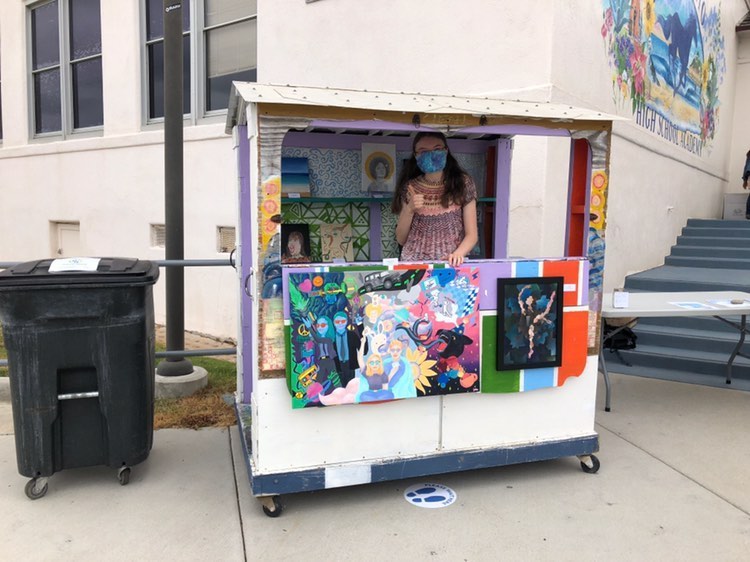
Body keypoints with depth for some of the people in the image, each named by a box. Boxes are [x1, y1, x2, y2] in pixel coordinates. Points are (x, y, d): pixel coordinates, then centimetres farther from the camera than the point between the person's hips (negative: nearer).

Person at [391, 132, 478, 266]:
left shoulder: (463, 183, 1)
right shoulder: (409, 187, 5)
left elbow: (472, 234, 1)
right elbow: (401, 239, 7)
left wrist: (458, 253, -18)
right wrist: (409, 210, -8)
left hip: (450, 264, -1)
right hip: (413, 264, 1)